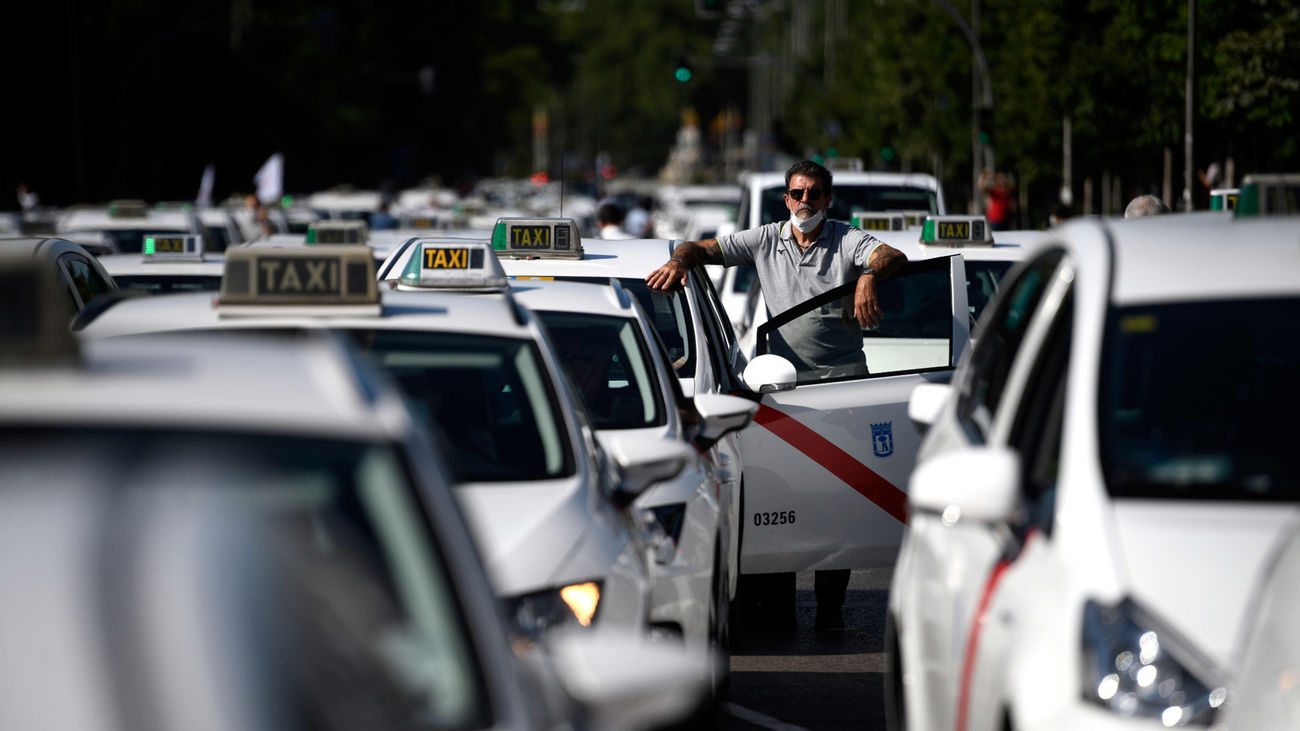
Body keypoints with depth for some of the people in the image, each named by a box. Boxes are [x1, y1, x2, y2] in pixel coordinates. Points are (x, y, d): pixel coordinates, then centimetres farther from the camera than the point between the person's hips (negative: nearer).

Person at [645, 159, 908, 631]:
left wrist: (869, 277, -36)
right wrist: (679, 260, -13)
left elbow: (894, 257, -14)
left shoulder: (847, 241, 3)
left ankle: (830, 603, -1)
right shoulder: (766, 241, 10)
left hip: (843, 376, -2)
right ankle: (779, 602, 4)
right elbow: (703, 249, 10)